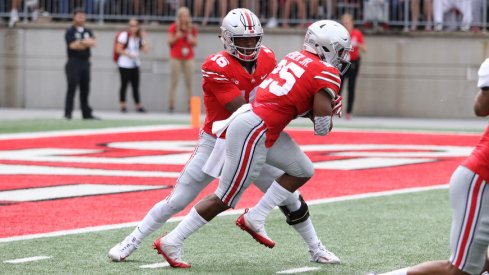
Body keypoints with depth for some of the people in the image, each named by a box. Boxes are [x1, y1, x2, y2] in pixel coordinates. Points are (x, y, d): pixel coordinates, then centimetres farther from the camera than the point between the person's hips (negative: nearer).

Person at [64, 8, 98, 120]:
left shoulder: (88, 31, 14)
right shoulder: (70, 31, -3)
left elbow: (93, 42, -3)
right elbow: (72, 46, -16)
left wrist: (80, 43, -14)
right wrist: (85, 43, -6)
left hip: (85, 62, 6)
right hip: (74, 63, -6)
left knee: (85, 89, 9)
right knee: (72, 88, -10)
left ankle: (86, 113, 14)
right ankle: (68, 113, -10)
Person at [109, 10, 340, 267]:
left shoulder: (267, 58, -3)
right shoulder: (217, 67, -23)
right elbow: (243, 110, -26)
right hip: (217, 143, -5)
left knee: (291, 198, 5)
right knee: (176, 202, -2)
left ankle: (317, 249, 23)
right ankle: (130, 242, 11)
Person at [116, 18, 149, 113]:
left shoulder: (139, 37, 9)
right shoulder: (124, 35, -6)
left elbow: (145, 50, 2)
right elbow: (118, 49, -8)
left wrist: (144, 38, -2)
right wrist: (128, 54, -20)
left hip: (135, 64, 5)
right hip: (124, 65, -5)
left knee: (136, 86, 4)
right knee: (124, 85, -1)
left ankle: (138, 106, 6)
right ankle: (123, 105, 6)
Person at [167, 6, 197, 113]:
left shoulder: (192, 29, 6)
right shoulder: (173, 27, -1)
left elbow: (195, 43, 11)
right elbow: (169, 41, -3)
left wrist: (192, 40, -10)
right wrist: (176, 37, -20)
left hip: (188, 57, 3)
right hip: (176, 58, -3)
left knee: (189, 82, -1)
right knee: (174, 81, -3)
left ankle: (191, 104, -1)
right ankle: (171, 104, -3)